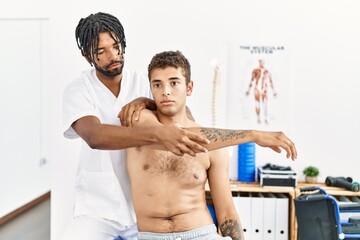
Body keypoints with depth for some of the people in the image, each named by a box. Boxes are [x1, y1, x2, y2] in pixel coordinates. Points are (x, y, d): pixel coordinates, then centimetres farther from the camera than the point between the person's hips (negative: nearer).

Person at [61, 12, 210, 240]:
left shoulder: (143, 82, -1)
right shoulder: (77, 91, -10)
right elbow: (95, 136, -30)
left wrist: (146, 102, -24)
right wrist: (155, 134, -45)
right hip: (98, 206, -2)